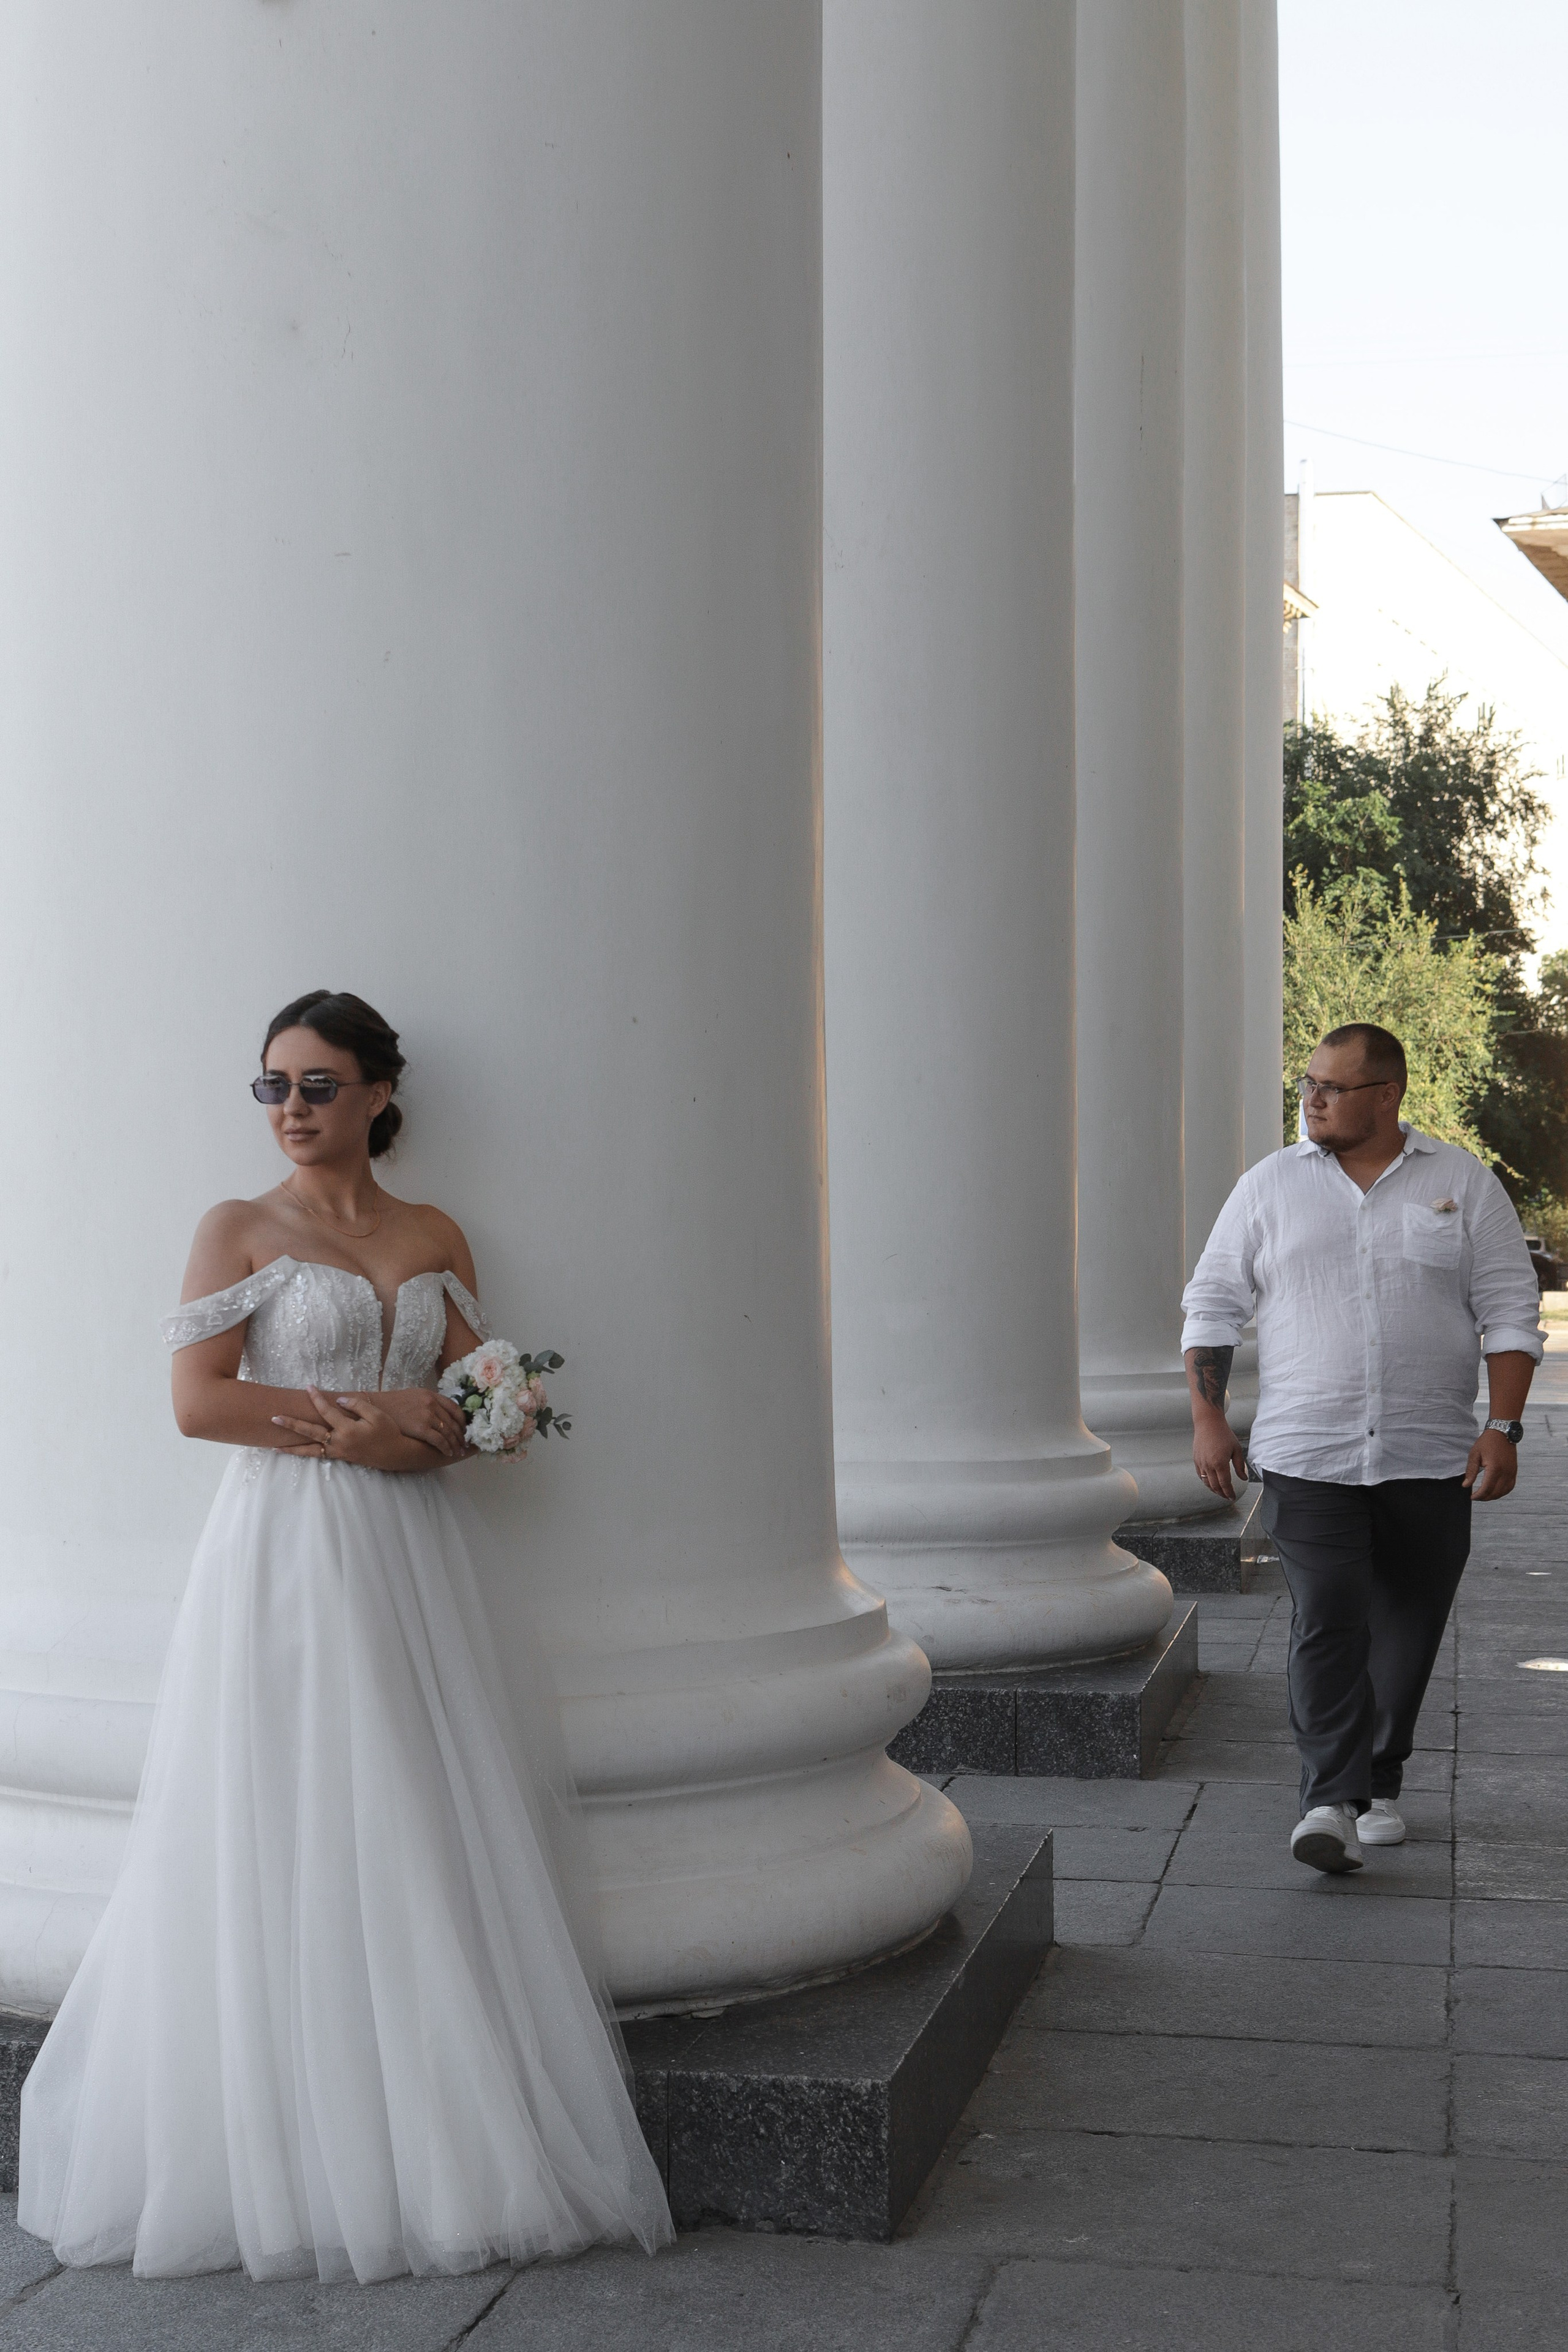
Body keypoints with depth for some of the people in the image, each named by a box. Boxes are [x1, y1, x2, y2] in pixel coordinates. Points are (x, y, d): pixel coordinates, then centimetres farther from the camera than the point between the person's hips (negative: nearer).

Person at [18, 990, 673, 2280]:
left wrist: (390, 1434, -13)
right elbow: (199, 1401, -9)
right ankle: (296, 2152, 6)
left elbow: (476, 1402, 8)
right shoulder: (239, 1229, 1)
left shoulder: (436, 1238, 11)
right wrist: (379, 1418, -11)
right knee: (291, 1844, -3)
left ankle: (443, 2139, 13)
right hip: (288, 1555, -4)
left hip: (413, 1557, 4)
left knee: (429, 1838, 4)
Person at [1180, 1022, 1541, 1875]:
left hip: (1430, 1459, 1)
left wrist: (1504, 1428, -5)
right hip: (1307, 1454, -1)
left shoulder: (1464, 1185, 4)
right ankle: (1330, 1801, -14)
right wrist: (1208, 1418, 0)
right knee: (1325, 1624, -13)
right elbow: (1213, 1302, 8)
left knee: (1406, 1631, 8)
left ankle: (1378, 1784, 24)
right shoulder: (1270, 1185, 5)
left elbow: (1509, 1310, 4)